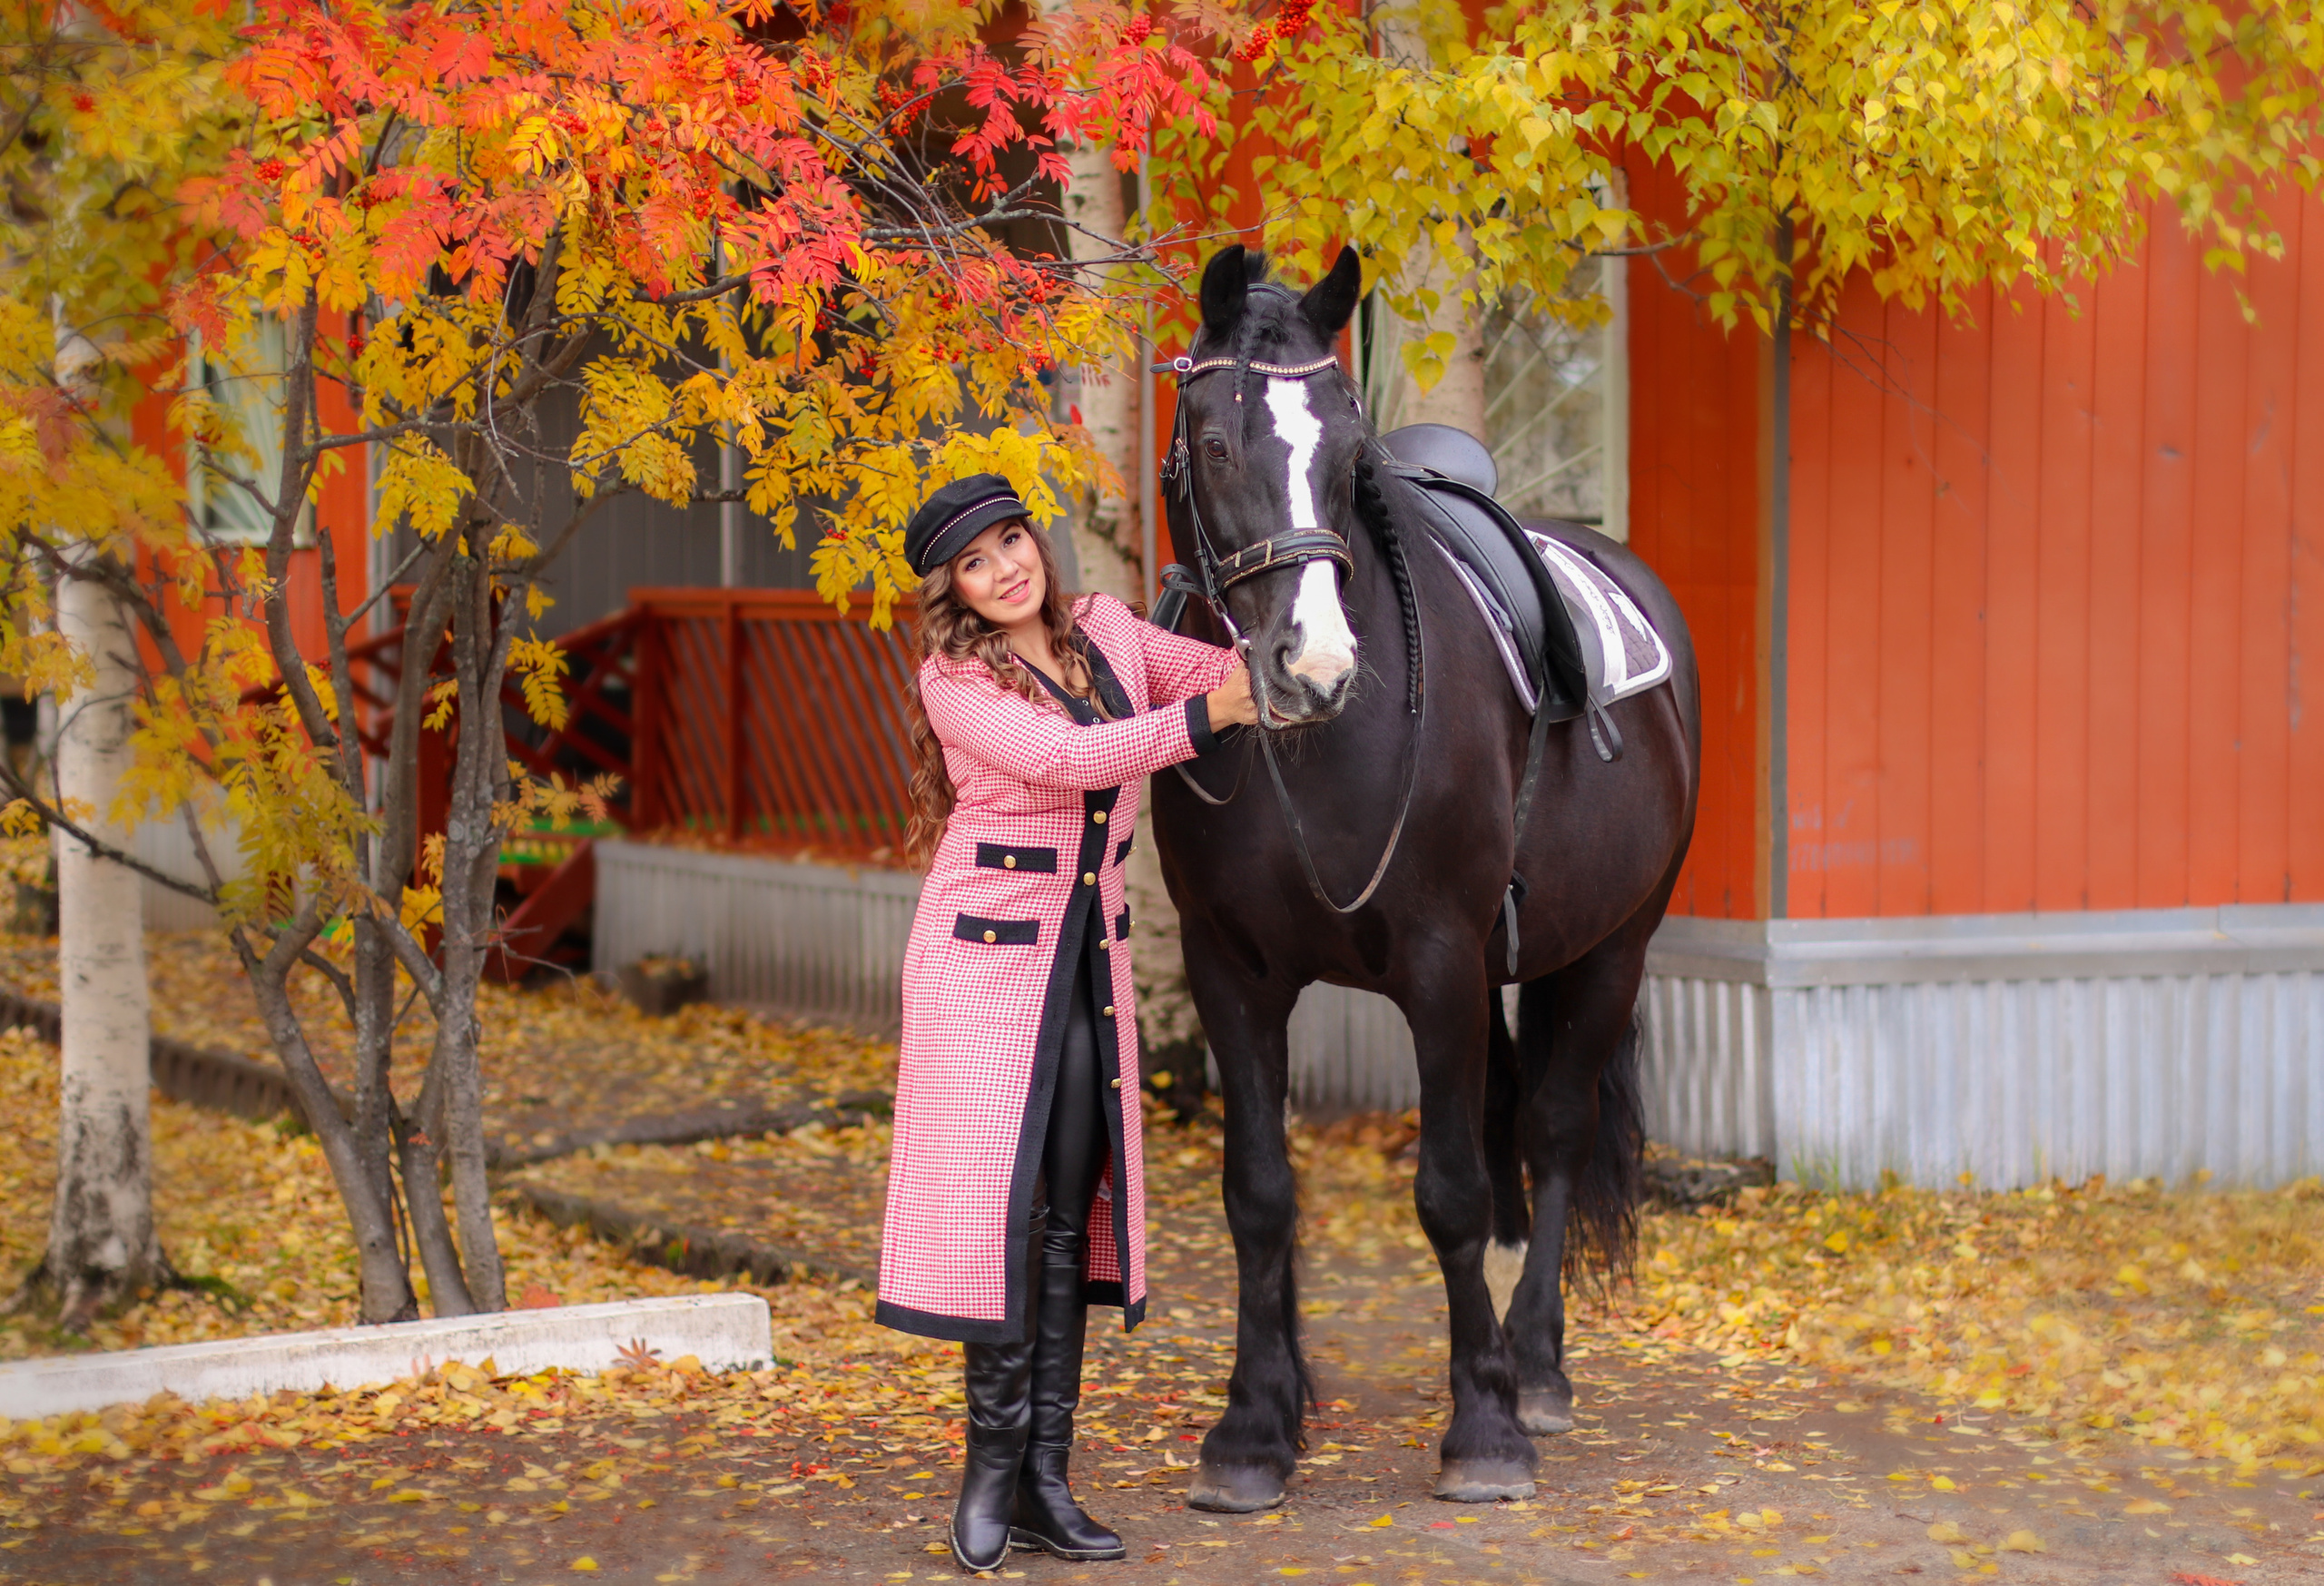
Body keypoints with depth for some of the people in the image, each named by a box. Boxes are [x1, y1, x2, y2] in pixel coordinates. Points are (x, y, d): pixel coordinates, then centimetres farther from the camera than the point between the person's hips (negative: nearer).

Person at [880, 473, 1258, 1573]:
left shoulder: (1107, 633, 6)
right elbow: (1063, 757, -22)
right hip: (987, 952, -5)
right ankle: (993, 1463, 3)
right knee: (998, 1200, -10)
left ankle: (1043, 1478, 8)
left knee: (1072, 1212, 4)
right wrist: (1206, 716, -22)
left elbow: (1239, 677, 15)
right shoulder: (954, 678, -9)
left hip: (1088, 960, 5)